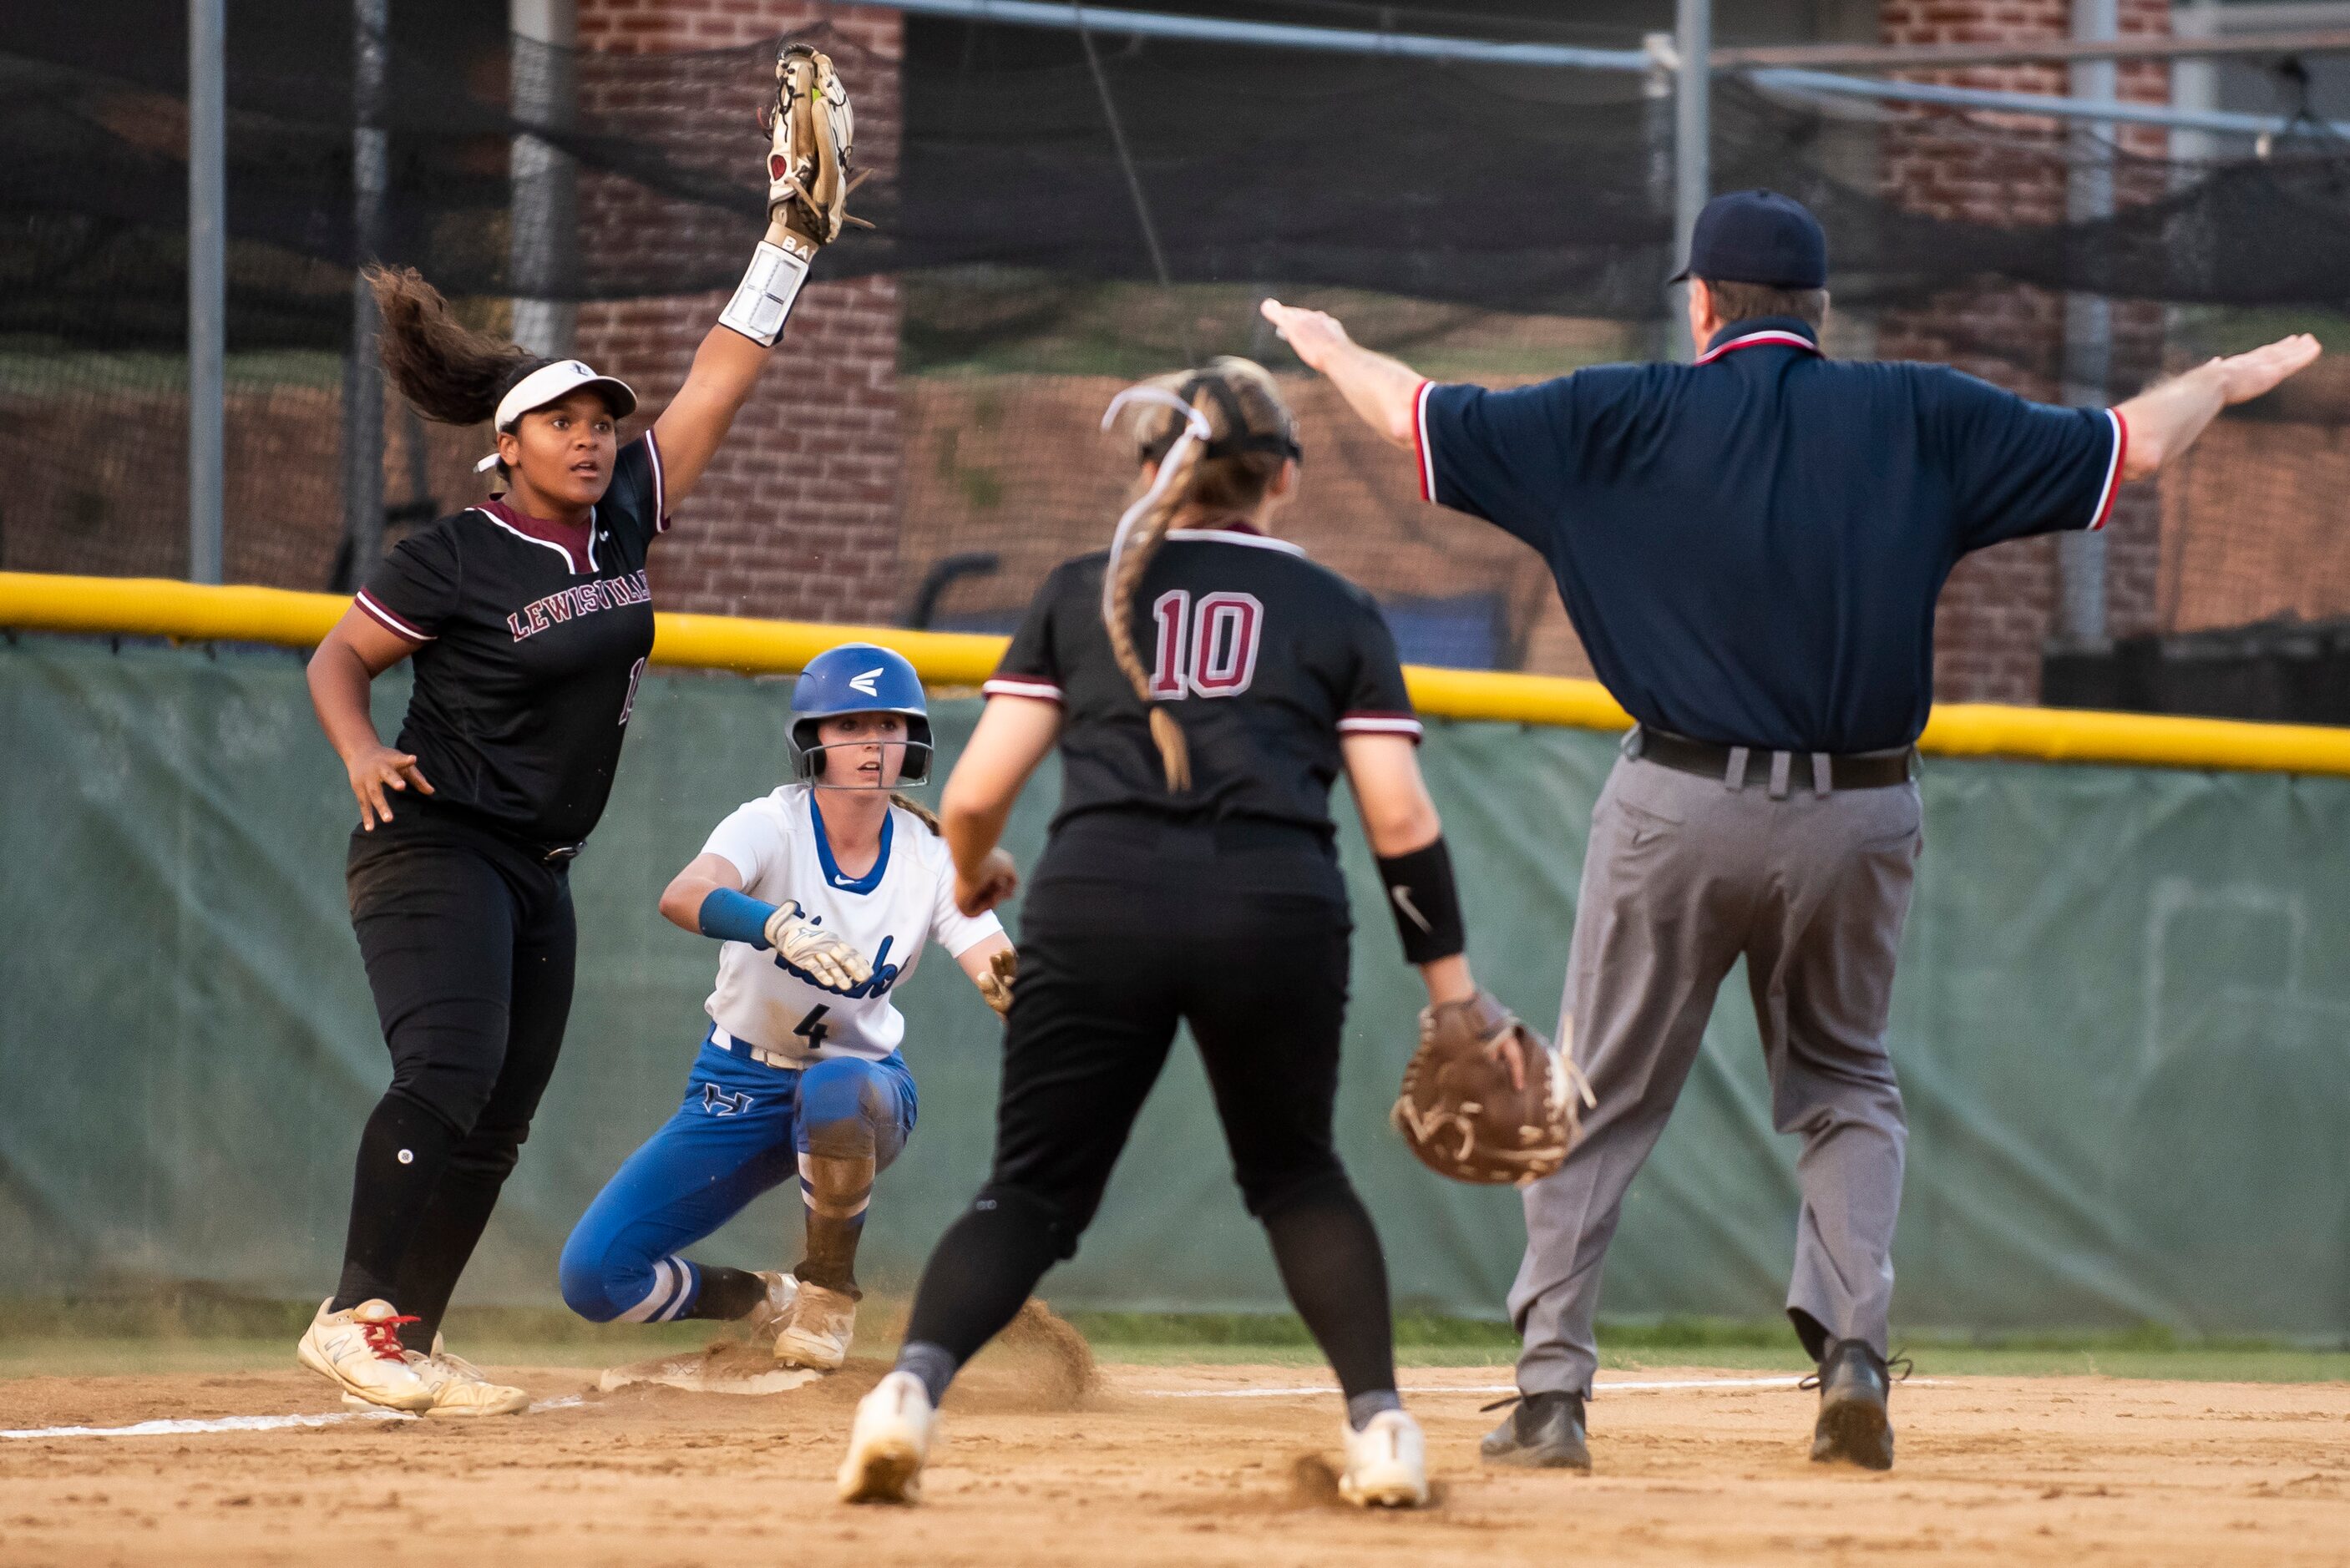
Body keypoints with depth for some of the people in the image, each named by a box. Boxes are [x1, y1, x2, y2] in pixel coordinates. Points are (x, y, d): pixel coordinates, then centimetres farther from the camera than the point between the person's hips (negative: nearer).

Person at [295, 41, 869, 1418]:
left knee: (497, 1122, 3)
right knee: (452, 1071, -23)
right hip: (436, 849, -7)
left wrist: (791, 244, 5)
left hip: (540, 875, 7)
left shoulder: (624, 521, 6)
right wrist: (365, 754, -17)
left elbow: (718, 383, 8)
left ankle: (407, 1346, 6)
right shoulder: (456, 558, -10)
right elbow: (339, 655, 1)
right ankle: (355, 1317, -26)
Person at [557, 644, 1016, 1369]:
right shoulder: (771, 826, -17)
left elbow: (1005, 977, -23)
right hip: (738, 1089, 0)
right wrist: (776, 924, -60)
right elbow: (682, 896, -39)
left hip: (862, 1079, 0)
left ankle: (829, 1285, -12)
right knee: (594, 1274, -14)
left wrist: (1012, 984, -49)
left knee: (835, 1090, -40)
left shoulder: (929, 860, -10)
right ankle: (763, 1302, 15)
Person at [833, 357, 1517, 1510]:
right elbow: (1400, 820, 8)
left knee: (1034, 1188, 6)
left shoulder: (1081, 592, 17)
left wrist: (973, 877, 32)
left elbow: (976, 794, 11)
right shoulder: (1337, 612, 17)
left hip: (1098, 897, 0)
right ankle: (1380, 1424, 9)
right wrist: (1450, 985, 12)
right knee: (1295, 1171, 23)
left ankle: (912, 1385, -19)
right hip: (1279, 908, 0)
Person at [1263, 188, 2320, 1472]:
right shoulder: (1921, 418, 3)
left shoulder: (1626, 416, -1)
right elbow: (2129, 446, 9)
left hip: (1679, 810, -2)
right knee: (1845, 1089, 20)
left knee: (1598, 1103, 10)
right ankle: (1849, 1345, 0)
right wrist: (2228, 381, 29)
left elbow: (1421, 418, 4)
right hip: (1857, 817, 2)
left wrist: (1330, 350, 25)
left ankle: (1550, 1389, 5)